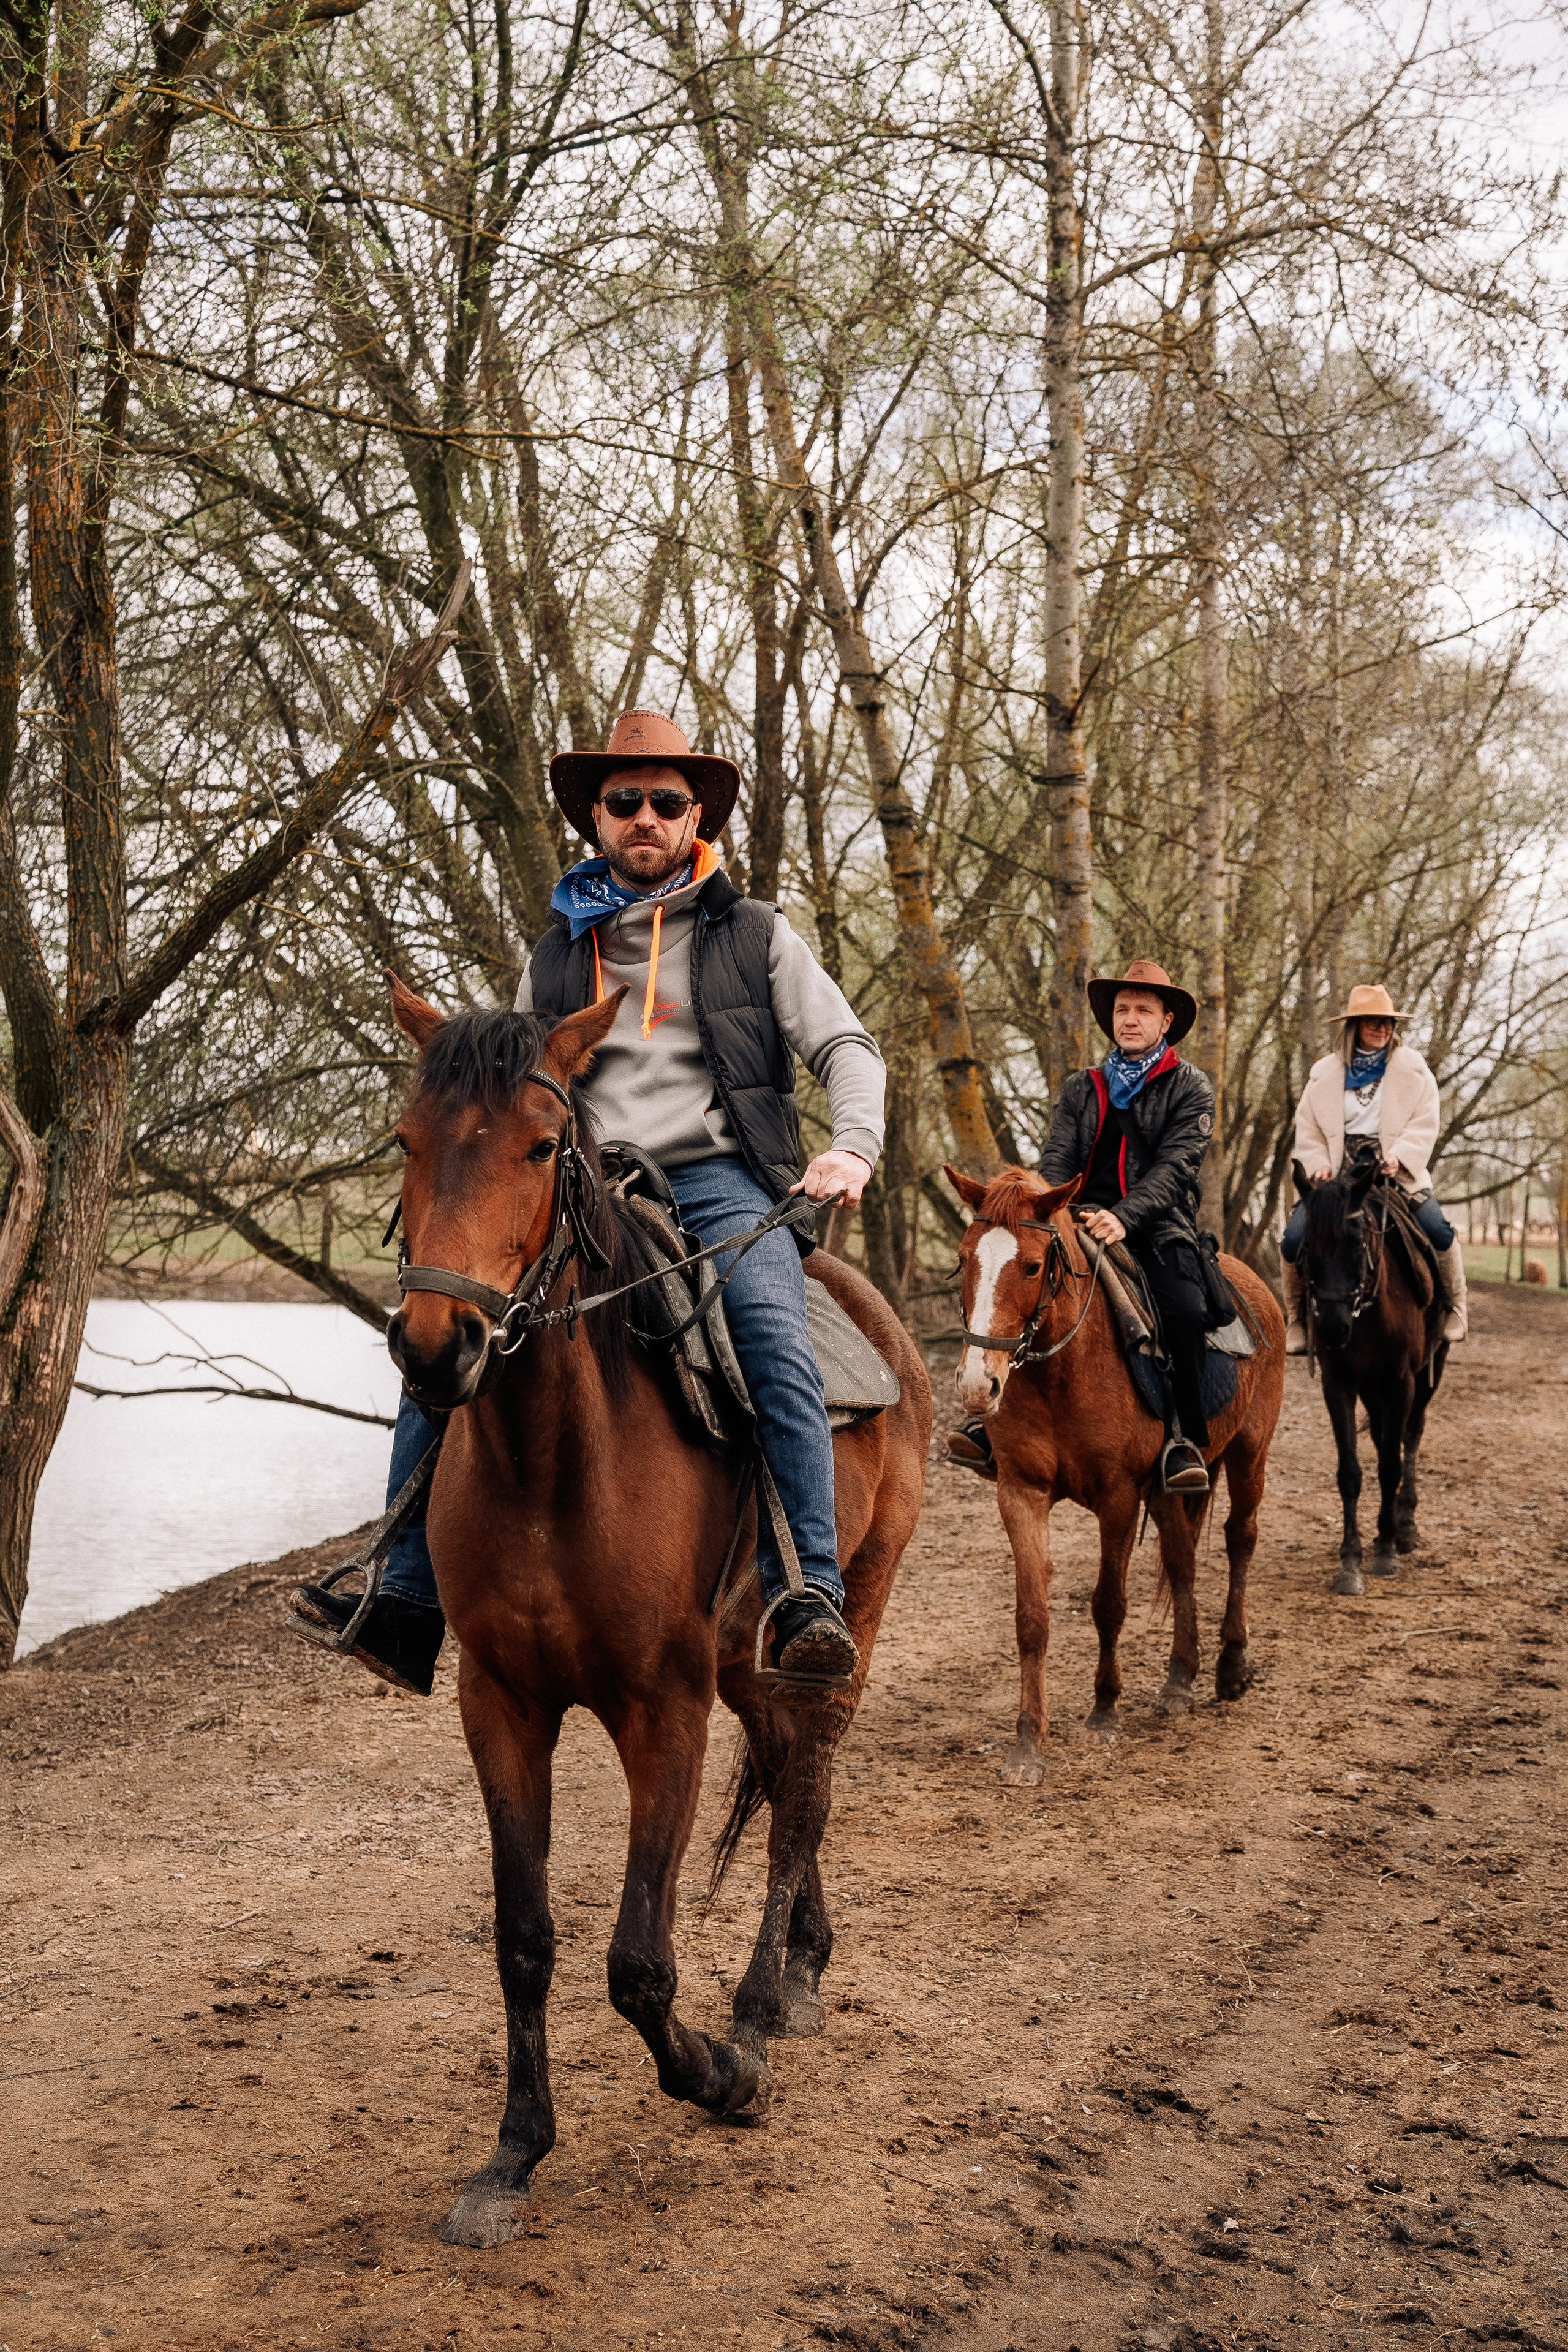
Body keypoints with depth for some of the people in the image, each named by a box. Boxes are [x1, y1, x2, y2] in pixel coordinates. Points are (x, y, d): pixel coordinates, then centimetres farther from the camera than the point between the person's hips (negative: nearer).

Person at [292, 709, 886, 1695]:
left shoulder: (757, 936, 13)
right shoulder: (556, 956, 21)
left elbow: (847, 1049, 7)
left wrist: (853, 1146, -14)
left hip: (719, 1180, -3)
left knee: (774, 1335, -32)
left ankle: (810, 1598, -34)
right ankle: (407, 1606, -12)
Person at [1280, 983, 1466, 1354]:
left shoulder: (1413, 1069, 5)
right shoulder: (1324, 1073, 8)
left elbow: (1425, 1123, -4)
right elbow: (1307, 1128, 8)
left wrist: (1399, 1156, -21)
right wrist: (1318, 1165, -10)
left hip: (1397, 1173, -1)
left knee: (1439, 1232, -23)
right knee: (1294, 1238, -19)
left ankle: (1456, 1307, 4)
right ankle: (1297, 1317, 3)